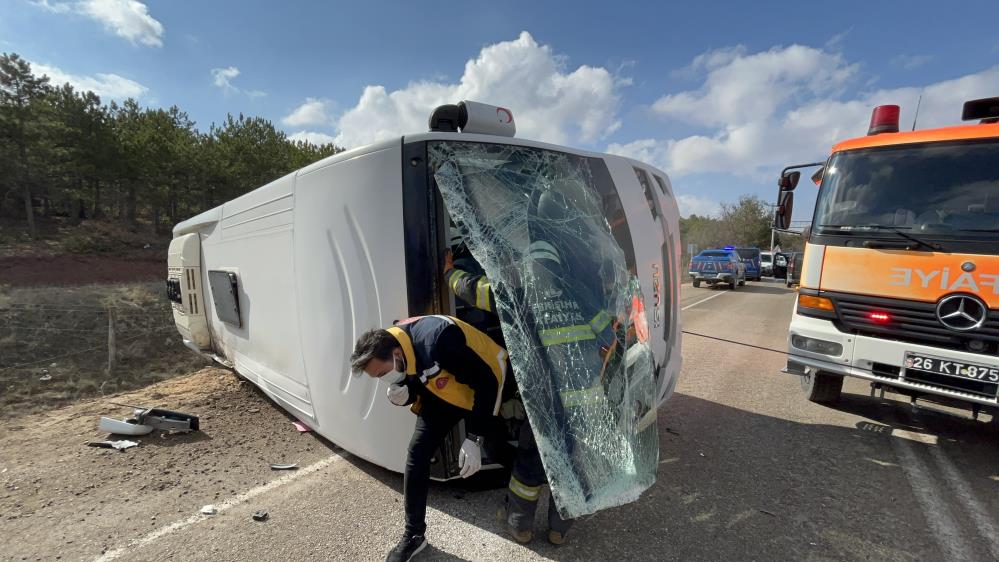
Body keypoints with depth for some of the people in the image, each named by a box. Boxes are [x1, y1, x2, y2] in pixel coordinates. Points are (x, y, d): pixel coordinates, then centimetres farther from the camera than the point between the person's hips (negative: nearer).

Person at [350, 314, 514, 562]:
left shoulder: (437, 340, -41)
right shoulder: (389, 349, -17)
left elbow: (486, 383, -32)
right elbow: (415, 382, 1)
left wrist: (474, 438, -29)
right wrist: (404, 394, -24)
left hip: (485, 389, -5)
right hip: (442, 393, 6)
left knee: (501, 451, 9)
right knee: (416, 456, -4)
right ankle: (413, 536, 13)